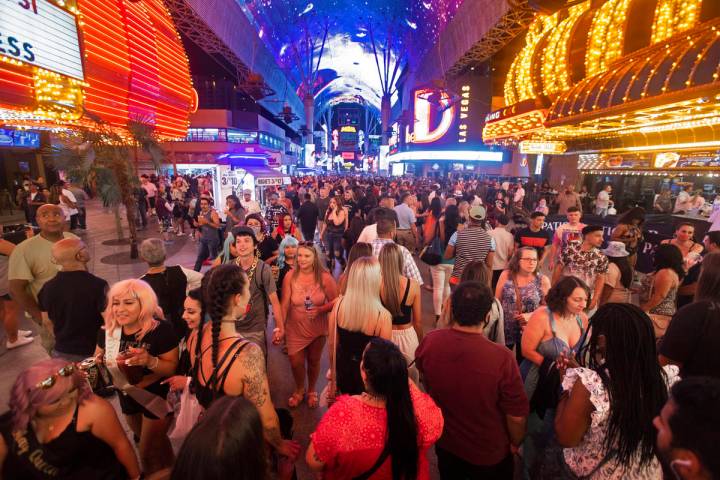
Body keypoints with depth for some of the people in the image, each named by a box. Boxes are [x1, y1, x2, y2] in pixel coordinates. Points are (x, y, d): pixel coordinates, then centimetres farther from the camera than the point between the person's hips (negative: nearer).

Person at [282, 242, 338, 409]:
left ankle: (312, 391, 49)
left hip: (318, 328, 0)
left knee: (314, 361, 19)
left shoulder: (324, 277, -17)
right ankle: (299, 390, 45)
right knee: (296, 363, 11)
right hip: (295, 329, 0)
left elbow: (335, 301, -11)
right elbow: (285, 304, -13)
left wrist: (320, 310, -26)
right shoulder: (290, 276, -15)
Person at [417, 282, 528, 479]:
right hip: (489, 454, -2)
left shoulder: (429, 342, -24)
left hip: (445, 444, 3)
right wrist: (516, 443, 0)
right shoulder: (501, 357, -35)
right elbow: (516, 416, -19)